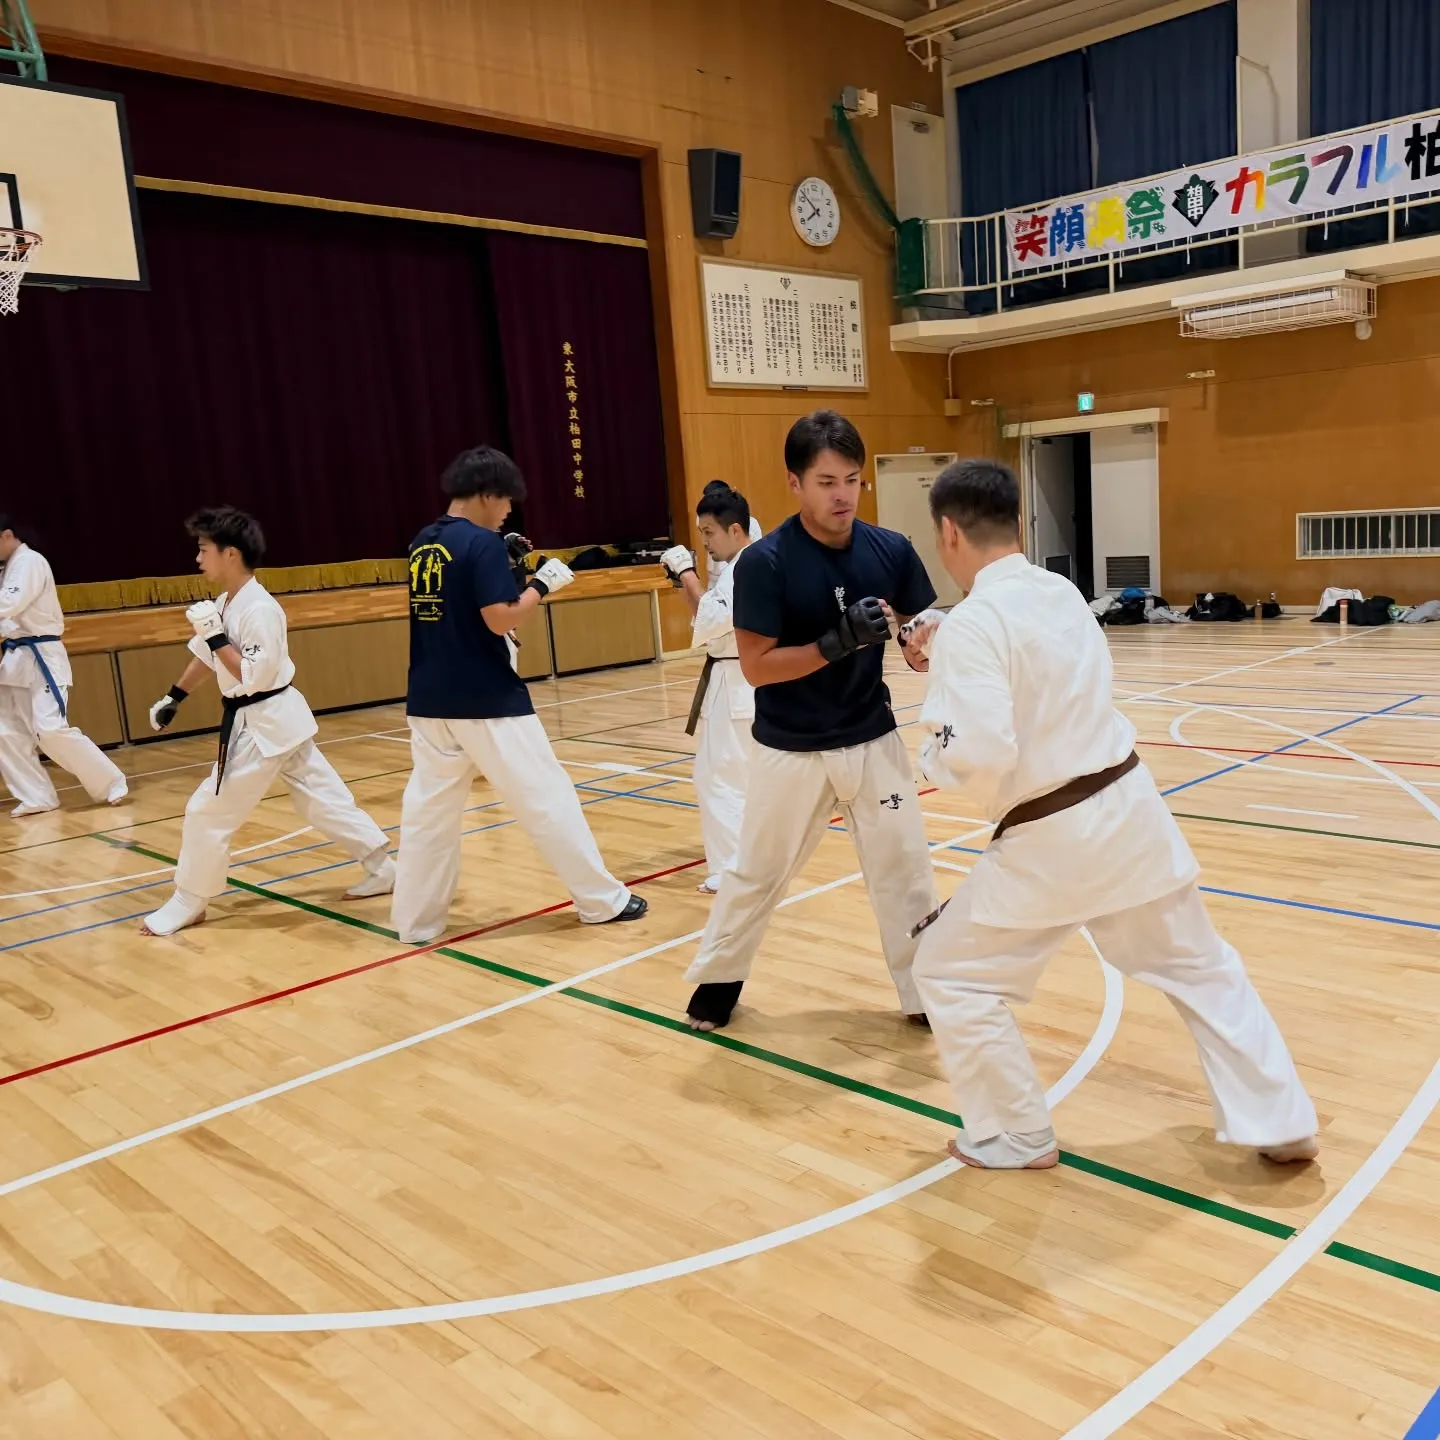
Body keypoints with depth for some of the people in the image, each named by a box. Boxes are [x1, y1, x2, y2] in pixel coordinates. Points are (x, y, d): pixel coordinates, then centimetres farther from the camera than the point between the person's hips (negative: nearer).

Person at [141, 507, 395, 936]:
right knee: (323, 799, 14)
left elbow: (254, 678, -24)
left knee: (209, 812, -2)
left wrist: (216, 637, -20)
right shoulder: (226, 603, 8)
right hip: (272, 721, 10)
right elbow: (207, 656, 20)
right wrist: (173, 697, 23)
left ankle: (188, 903, 13)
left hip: (266, 724, -10)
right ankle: (381, 868, 22)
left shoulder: (258, 609, -22)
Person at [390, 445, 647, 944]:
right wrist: (541, 585, -5)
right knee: (546, 798, 3)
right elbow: (500, 620, -18)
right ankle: (603, 899, 14)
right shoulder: (483, 543, -13)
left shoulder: (421, 545, 9)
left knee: (428, 808, 12)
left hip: (430, 702, 7)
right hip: (488, 701, -7)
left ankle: (414, 921, 18)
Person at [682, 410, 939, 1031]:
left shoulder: (891, 550, -7)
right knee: (757, 873, 14)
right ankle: (717, 976, 37)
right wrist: (837, 643, -30)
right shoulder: (764, 561, -17)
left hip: (873, 741, 3)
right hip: (791, 750, -2)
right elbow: (756, 666, -19)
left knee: (906, 870, 9)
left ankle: (927, 991, 28)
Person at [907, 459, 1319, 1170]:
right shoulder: (1063, 593, 6)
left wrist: (934, 744, -6)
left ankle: (1016, 1137, 21)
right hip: (1131, 809, 8)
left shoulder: (972, 624, -19)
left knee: (950, 975, 11)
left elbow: (982, 756, -26)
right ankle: (1280, 1124, 33)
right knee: (1200, 966, 24)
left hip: (1051, 840, -7)